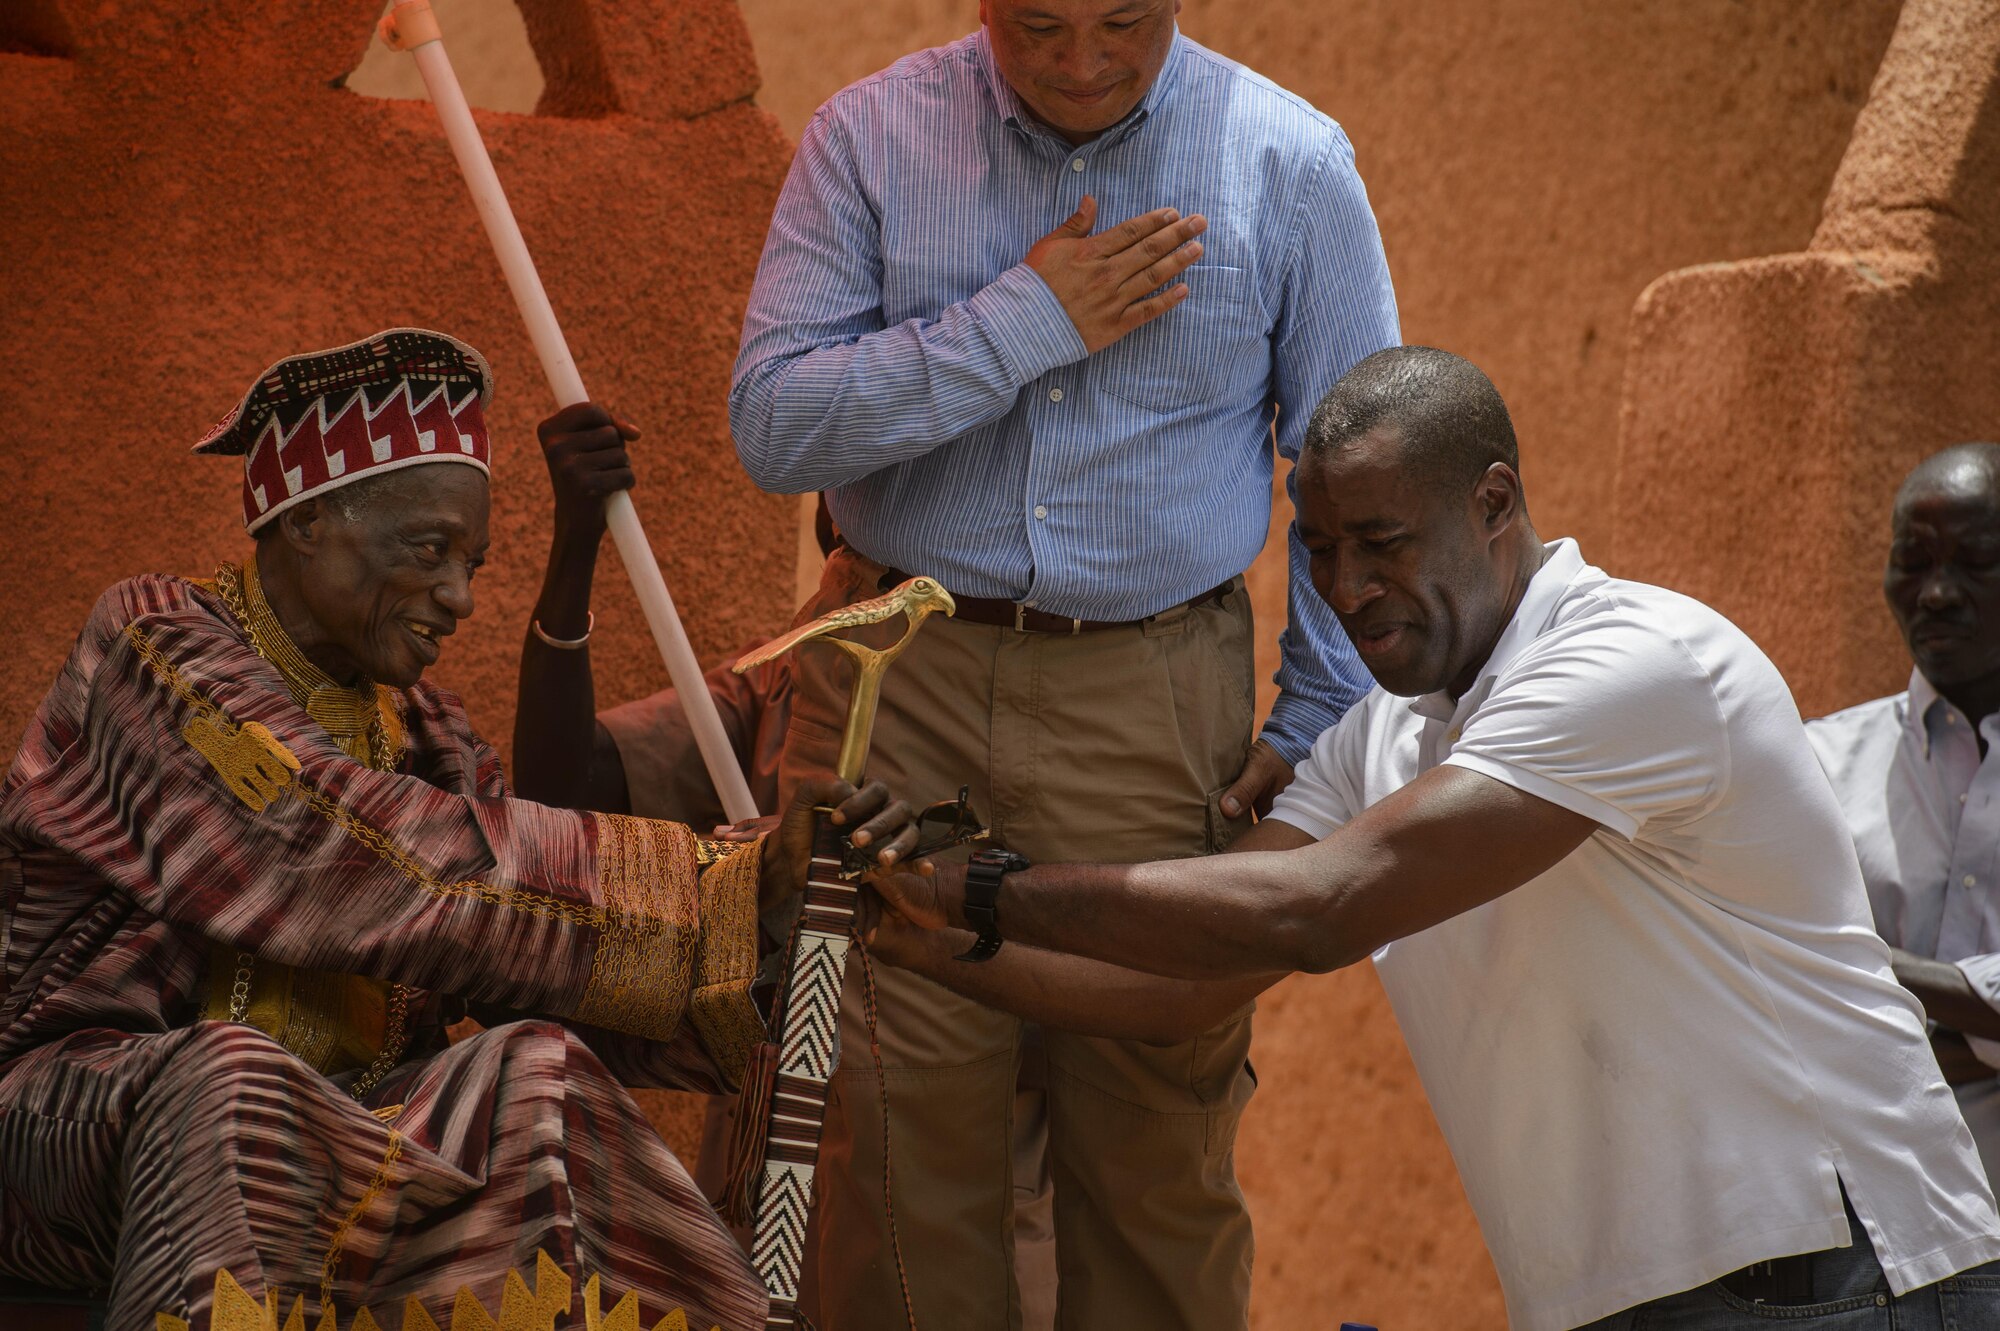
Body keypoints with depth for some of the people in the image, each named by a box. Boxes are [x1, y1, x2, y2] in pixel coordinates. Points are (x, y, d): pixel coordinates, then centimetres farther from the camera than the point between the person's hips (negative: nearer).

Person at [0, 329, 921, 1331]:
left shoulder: (425, 739, 14)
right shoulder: (156, 643, -6)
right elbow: (372, 859, -19)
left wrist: (766, 877, -16)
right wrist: (710, 890, -20)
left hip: (345, 1133, 5)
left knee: (531, 1074, -24)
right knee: (233, 1079, -38)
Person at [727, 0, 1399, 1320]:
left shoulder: (1292, 163, -1)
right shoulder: (871, 137, -1)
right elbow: (774, 422, -8)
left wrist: (1319, 727, 0)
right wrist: (1023, 326, -15)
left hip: (1156, 705, 0)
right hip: (899, 684, 1)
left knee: (1156, 1145, 4)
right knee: (899, 1132, 2)